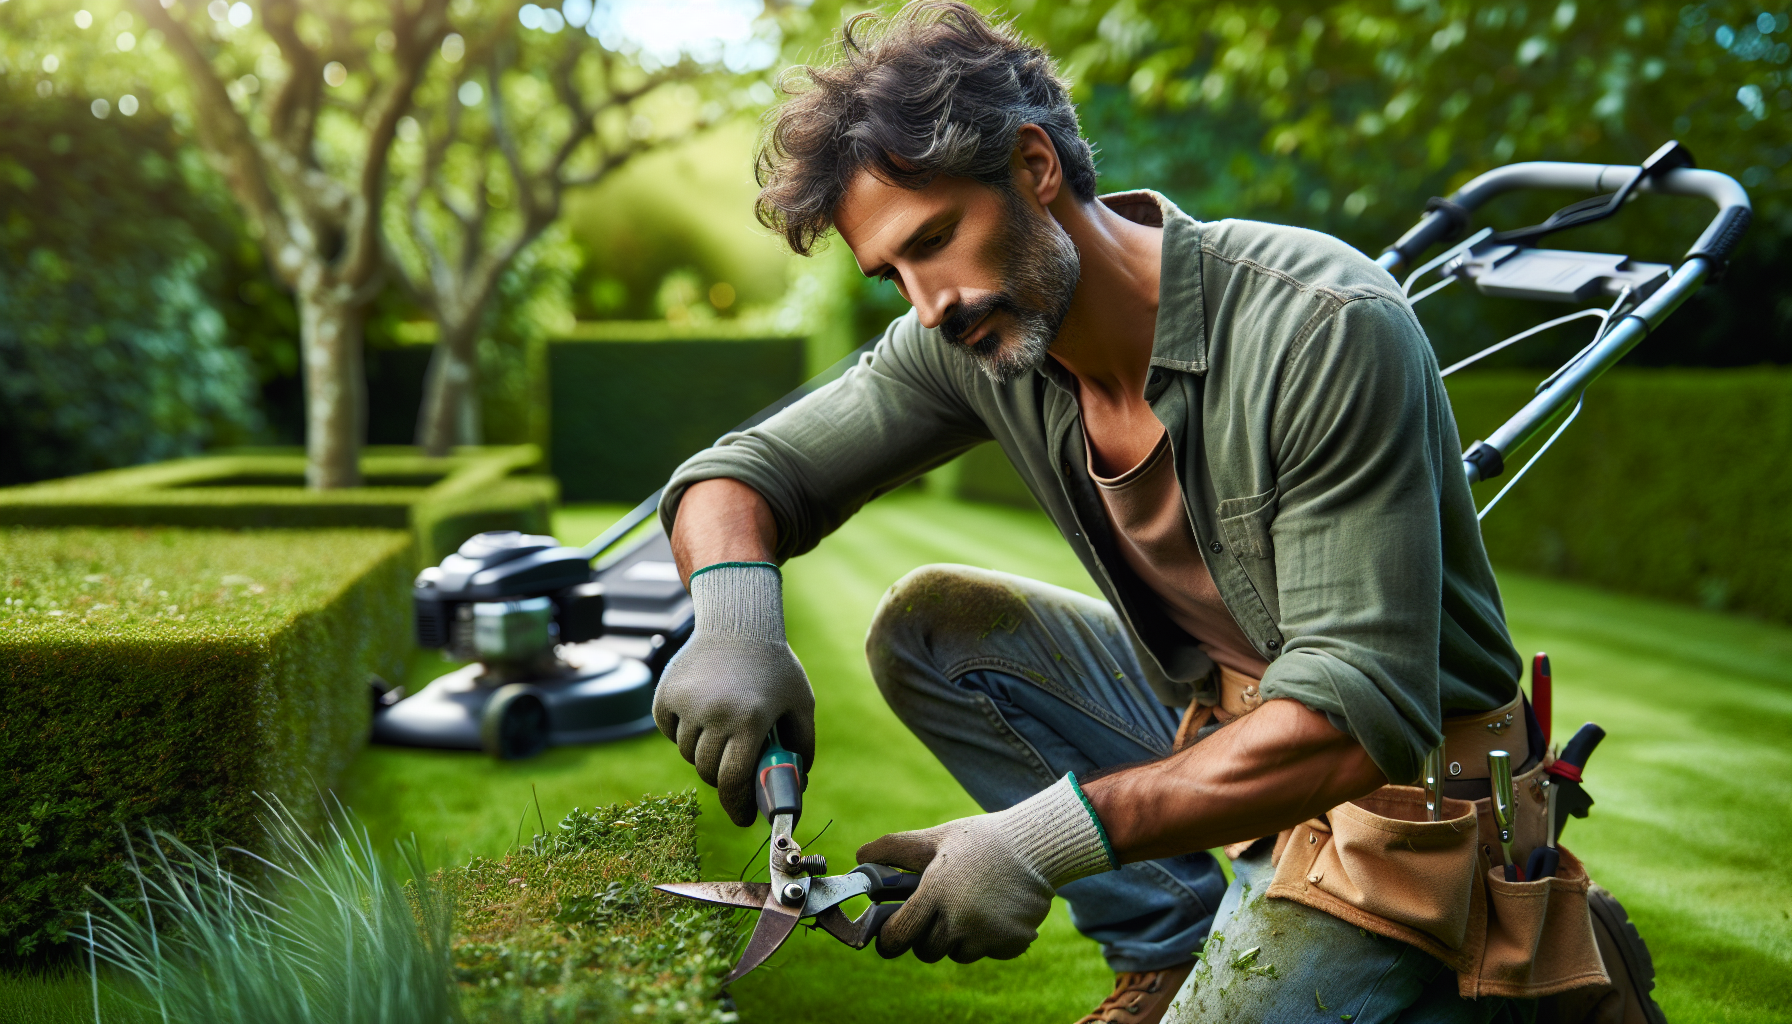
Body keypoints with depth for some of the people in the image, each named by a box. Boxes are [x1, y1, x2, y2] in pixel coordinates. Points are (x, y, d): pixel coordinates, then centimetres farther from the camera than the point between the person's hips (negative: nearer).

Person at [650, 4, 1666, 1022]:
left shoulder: (1327, 332, -29)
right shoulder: (971, 340, -8)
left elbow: (1363, 712, -32)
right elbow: (741, 474, -2)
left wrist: (1046, 839, -39)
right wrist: (734, 619, -26)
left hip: (1402, 786, -6)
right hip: (1214, 723, 7)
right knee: (925, 624, -4)